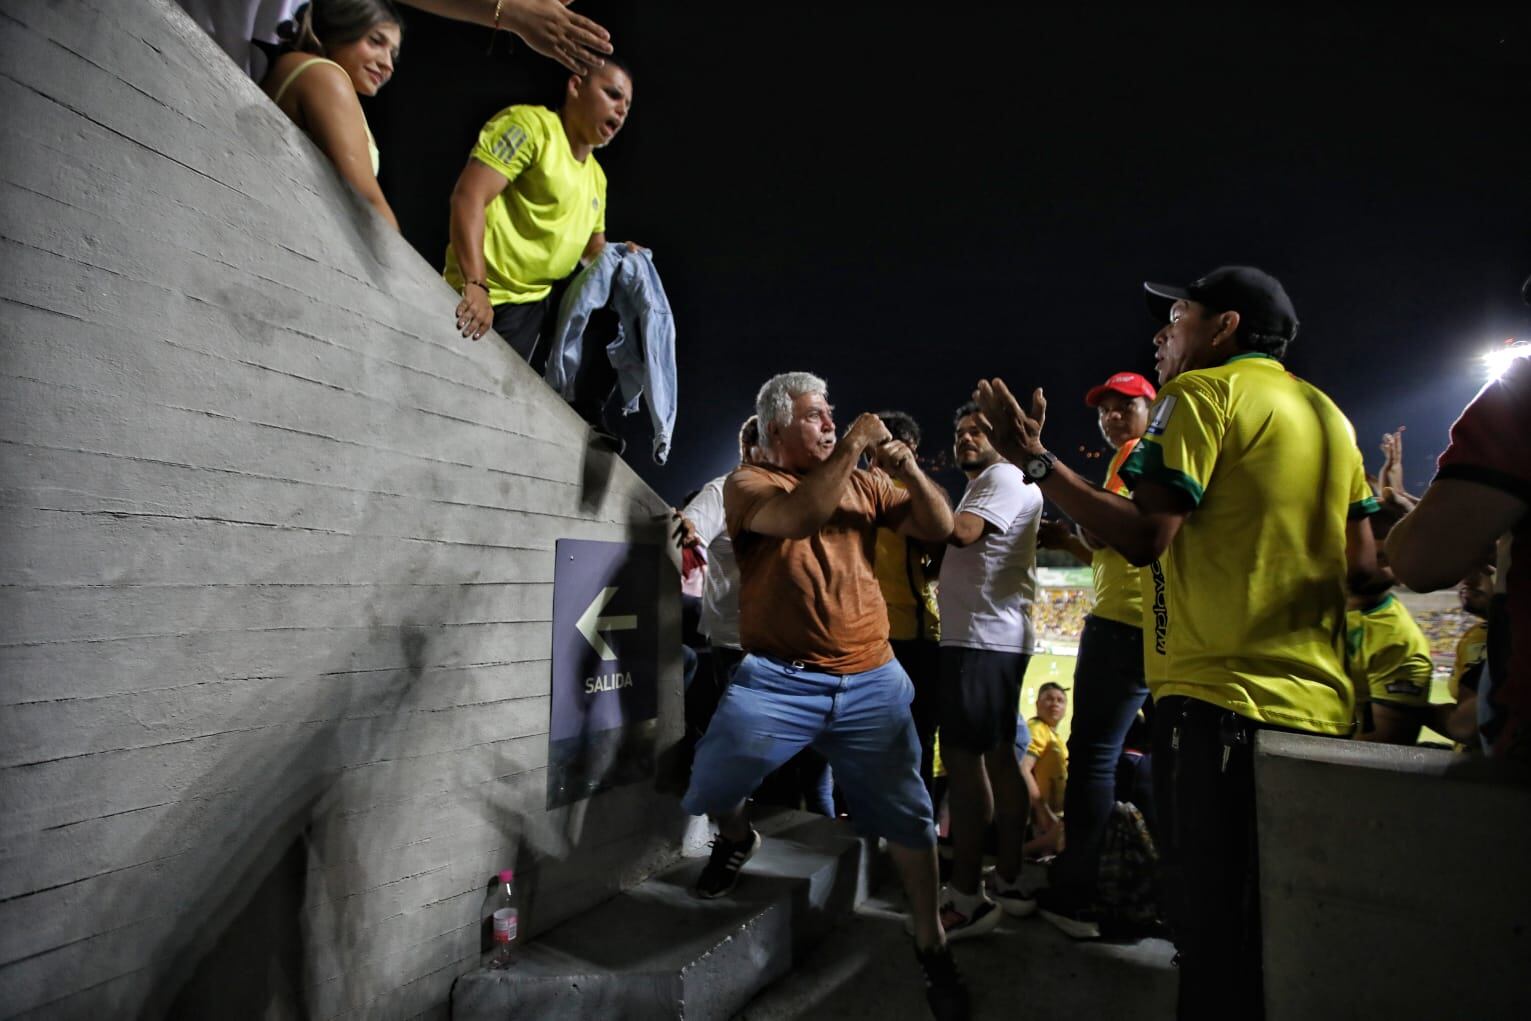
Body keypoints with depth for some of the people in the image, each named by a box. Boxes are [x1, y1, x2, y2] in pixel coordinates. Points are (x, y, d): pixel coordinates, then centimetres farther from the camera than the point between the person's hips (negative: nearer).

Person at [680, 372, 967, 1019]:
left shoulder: (863, 484, 11)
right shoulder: (748, 483, -3)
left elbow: (938, 527, 7)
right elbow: (802, 514, -24)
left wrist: (905, 466, -6)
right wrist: (851, 447, -17)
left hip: (871, 680, 3)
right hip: (777, 679, -3)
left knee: (907, 815, 5)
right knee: (711, 784, -10)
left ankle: (931, 946, 25)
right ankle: (737, 840, 27)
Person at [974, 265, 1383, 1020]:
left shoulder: (1202, 392, -5)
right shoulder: (1326, 413, 17)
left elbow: (1145, 536, -16)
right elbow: (1362, 566, 13)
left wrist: (1035, 462, -11)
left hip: (1219, 699, -8)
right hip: (1317, 705, 8)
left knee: (1216, 936, 0)